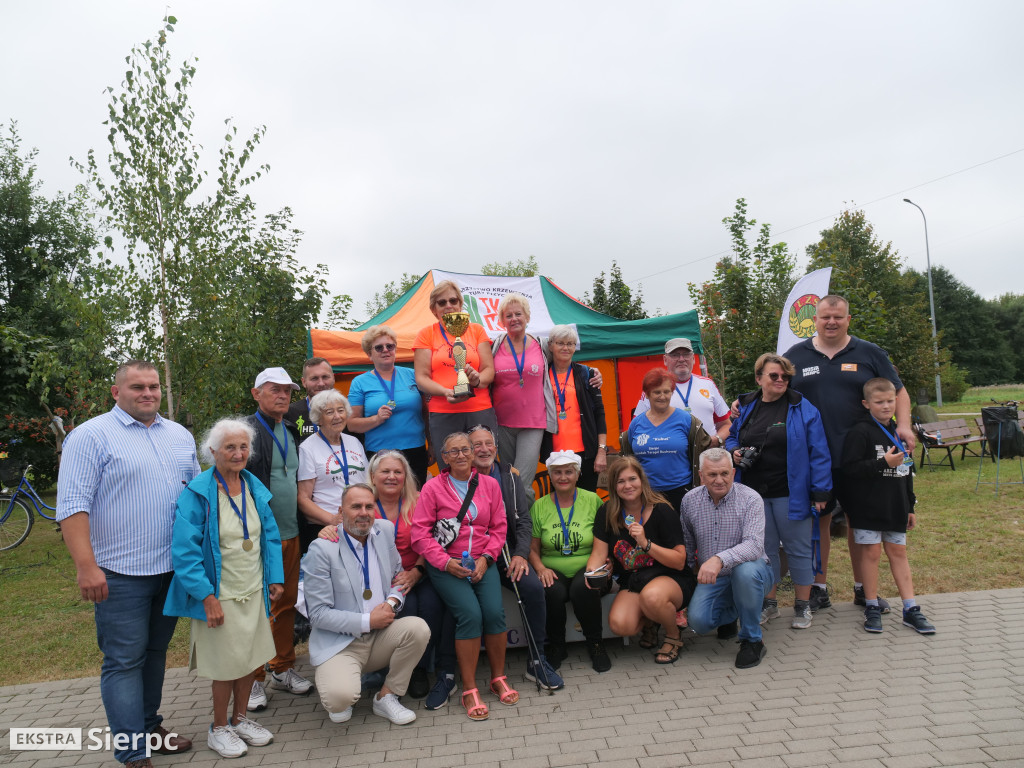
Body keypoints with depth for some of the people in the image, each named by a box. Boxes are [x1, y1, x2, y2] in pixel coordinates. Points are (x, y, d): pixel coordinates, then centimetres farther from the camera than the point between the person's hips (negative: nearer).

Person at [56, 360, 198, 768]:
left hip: (173, 567, 6)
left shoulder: (179, 435, 11)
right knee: (124, 660, 2)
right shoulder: (91, 436, -8)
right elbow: (72, 504, -13)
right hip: (121, 573, -6)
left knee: (155, 652, 18)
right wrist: (86, 565, -20)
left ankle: (150, 726, 33)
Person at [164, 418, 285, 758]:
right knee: (227, 664, 5)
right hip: (220, 597, -5)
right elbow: (185, 550, -17)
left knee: (251, 657, 15)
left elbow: (270, 536, 9)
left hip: (254, 592, 6)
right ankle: (218, 728, 28)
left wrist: (275, 578, 2)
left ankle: (239, 718, 36)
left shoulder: (255, 488, 3)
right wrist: (207, 596, -20)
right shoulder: (197, 493, -15)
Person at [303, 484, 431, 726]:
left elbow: (398, 575, 15)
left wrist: (392, 601, -7)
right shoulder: (321, 548, -14)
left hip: (381, 637, 5)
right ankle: (338, 700, 11)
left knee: (418, 628, -22)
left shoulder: (385, 530, 1)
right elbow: (318, 614, -13)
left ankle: (386, 697, 0)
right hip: (340, 643, -5)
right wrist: (368, 621, -17)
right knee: (341, 696, -30)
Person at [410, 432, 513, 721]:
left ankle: (498, 678, 5)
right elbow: (420, 533, -4)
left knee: (494, 611, -19)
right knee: (470, 613, -23)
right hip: (446, 565, -2)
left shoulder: (489, 484, 9)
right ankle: (469, 689, -7)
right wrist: (446, 562, -13)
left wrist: (485, 558, -4)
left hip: (481, 562, 3)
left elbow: (499, 527, 10)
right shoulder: (433, 487, 0)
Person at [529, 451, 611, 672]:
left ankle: (595, 644, -7)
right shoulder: (539, 506, 8)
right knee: (552, 591, -31)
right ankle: (556, 646, -5)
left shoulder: (593, 501, 3)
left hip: (587, 570, -1)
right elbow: (533, 548, 9)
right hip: (554, 573, 1)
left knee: (583, 587, -33)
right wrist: (541, 568, -10)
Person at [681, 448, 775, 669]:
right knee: (698, 620, -21)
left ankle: (752, 641, -14)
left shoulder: (750, 499, -15)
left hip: (751, 571, -3)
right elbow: (687, 543, 13)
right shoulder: (690, 500, -3)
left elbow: (754, 545, -30)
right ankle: (730, 614, 19)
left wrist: (720, 559, -44)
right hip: (712, 579, 3)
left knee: (745, 570, -38)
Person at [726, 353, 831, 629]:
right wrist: (734, 451, -2)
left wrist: (820, 491, -11)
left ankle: (802, 606, 22)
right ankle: (768, 604, 28)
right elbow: (732, 437, 22)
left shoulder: (803, 409, -5)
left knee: (798, 549, 6)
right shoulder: (746, 408, 7)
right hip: (754, 493, 4)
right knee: (765, 549, 14)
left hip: (790, 494, -4)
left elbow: (818, 453, -7)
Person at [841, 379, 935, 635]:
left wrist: (910, 506, 18)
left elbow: (907, 471, 18)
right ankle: (872, 607, 13)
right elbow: (850, 468, -20)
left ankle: (911, 609, 16)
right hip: (867, 506, -6)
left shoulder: (898, 431, 11)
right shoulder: (860, 432, -12)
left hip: (895, 506, 6)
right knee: (871, 552, 1)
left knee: (898, 551, 10)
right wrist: (883, 463, -25)